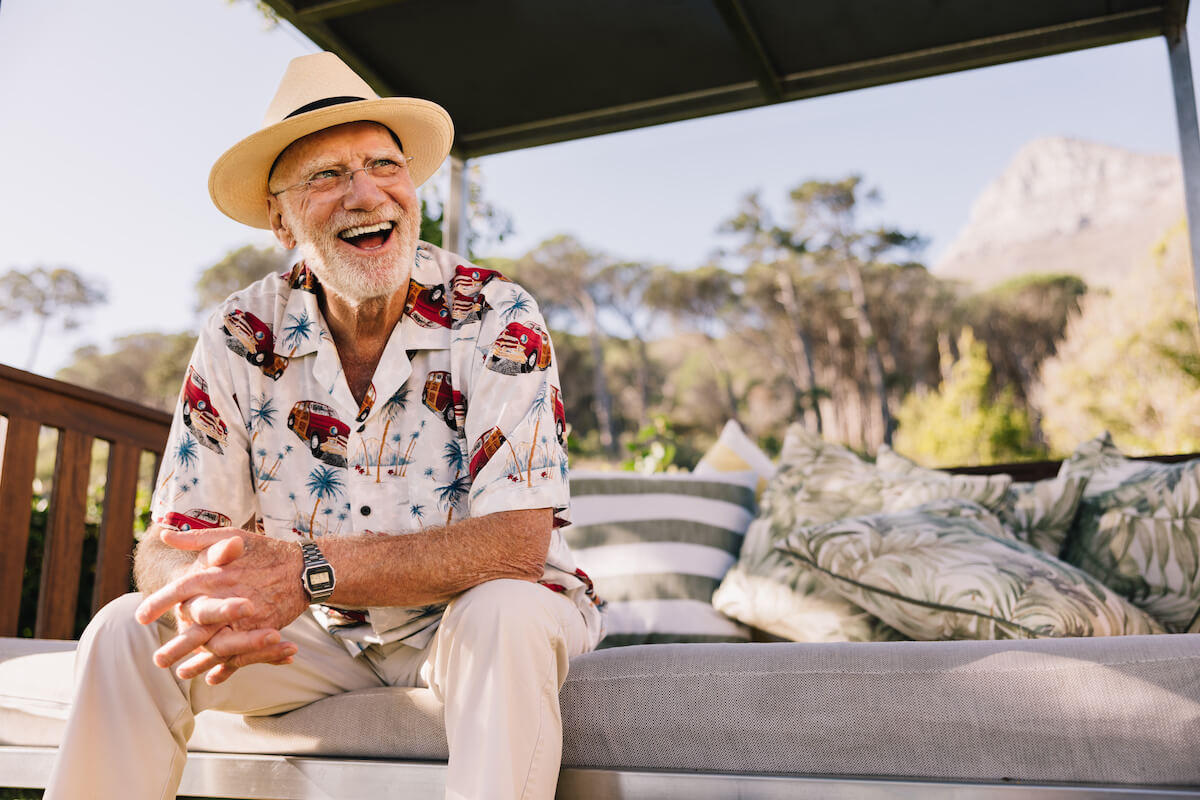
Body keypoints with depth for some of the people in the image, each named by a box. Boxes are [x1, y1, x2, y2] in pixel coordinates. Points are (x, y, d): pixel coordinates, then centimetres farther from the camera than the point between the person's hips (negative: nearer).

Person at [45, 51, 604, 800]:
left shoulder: (498, 319, -18)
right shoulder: (241, 339, -8)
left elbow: (518, 540, -27)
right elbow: (169, 545, -9)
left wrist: (310, 570, -38)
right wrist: (206, 598, -35)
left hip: (465, 613, -2)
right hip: (316, 633, 3)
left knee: (503, 617, -35)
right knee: (128, 633, -16)